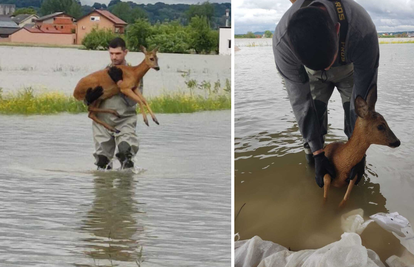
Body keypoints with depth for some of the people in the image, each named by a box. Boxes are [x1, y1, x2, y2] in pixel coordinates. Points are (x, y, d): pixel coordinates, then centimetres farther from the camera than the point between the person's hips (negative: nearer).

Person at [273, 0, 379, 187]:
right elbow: (300, 101, -29)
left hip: (350, 68, 0)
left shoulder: (362, 32, -45)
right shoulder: (282, 41, -41)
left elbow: (363, 96, -32)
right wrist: (318, 154, -25)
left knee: (358, 116, -10)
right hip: (312, 73, 1)